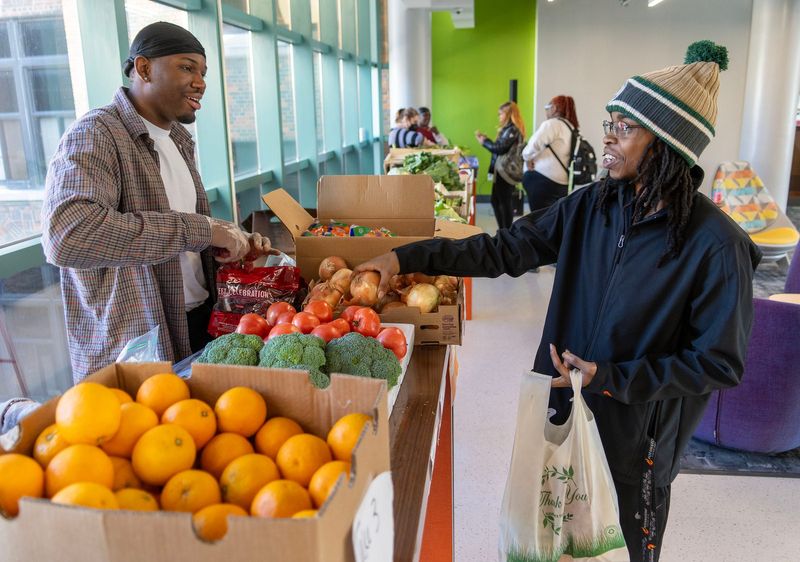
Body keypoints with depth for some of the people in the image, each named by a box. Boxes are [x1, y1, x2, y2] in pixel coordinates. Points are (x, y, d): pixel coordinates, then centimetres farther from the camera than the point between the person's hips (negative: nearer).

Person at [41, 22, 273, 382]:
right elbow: (66, 234, -33)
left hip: (201, 319, 8)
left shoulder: (178, 138, 11)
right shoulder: (96, 135, -16)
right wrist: (200, 230, -31)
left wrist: (233, 241, 2)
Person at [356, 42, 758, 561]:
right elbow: (506, 250, -6)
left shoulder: (716, 246, -22)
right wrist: (409, 257, -13)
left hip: (638, 437, -4)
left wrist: (612, 379, -22)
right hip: (564, 408, 5)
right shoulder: (590, 207, -7)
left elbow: (719, 364, -15)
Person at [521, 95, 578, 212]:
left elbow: (535, 144, -21)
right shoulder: (571, 127, 18)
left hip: (542, 178, -8)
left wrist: (527, 157, -3)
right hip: (561, 182, 8)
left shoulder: (552, 123, -7)